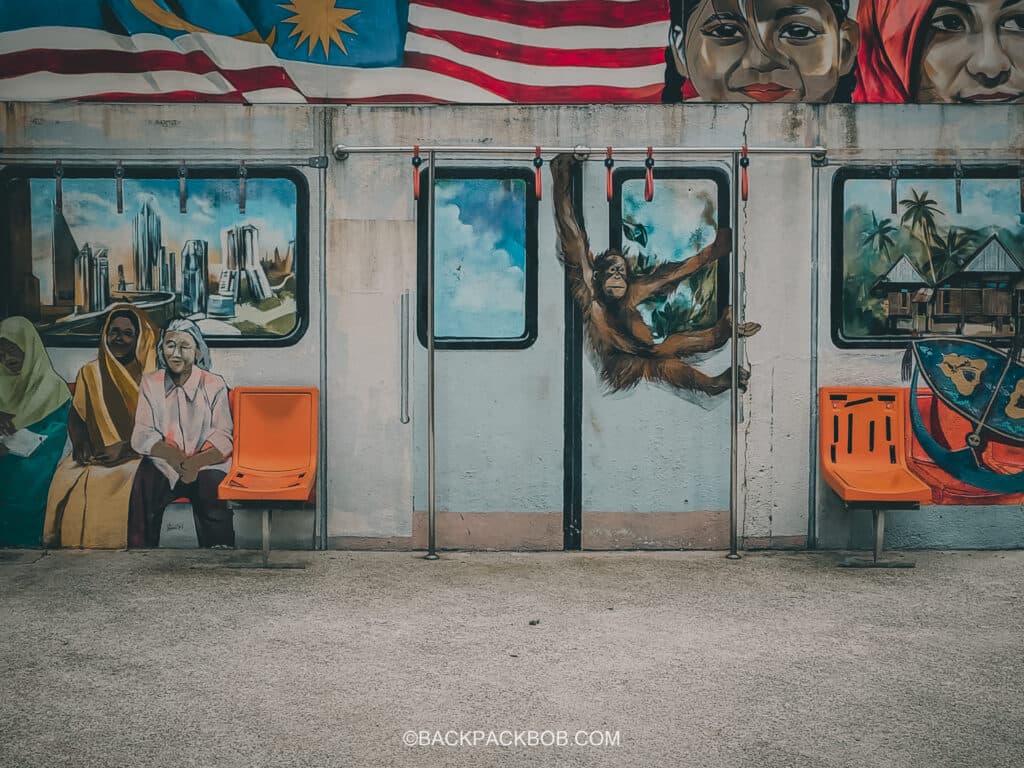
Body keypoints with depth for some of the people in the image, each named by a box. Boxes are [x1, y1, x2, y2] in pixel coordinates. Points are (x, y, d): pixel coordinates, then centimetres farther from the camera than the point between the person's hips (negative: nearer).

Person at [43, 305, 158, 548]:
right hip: (94, 456, 4)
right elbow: (76, 416, 17)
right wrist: (80, 443, -3)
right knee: (66, 481, -25)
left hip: (136, 453, -3)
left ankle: (120, 551, -21)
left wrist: (124, 447, -15)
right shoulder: (90, 373, 15)